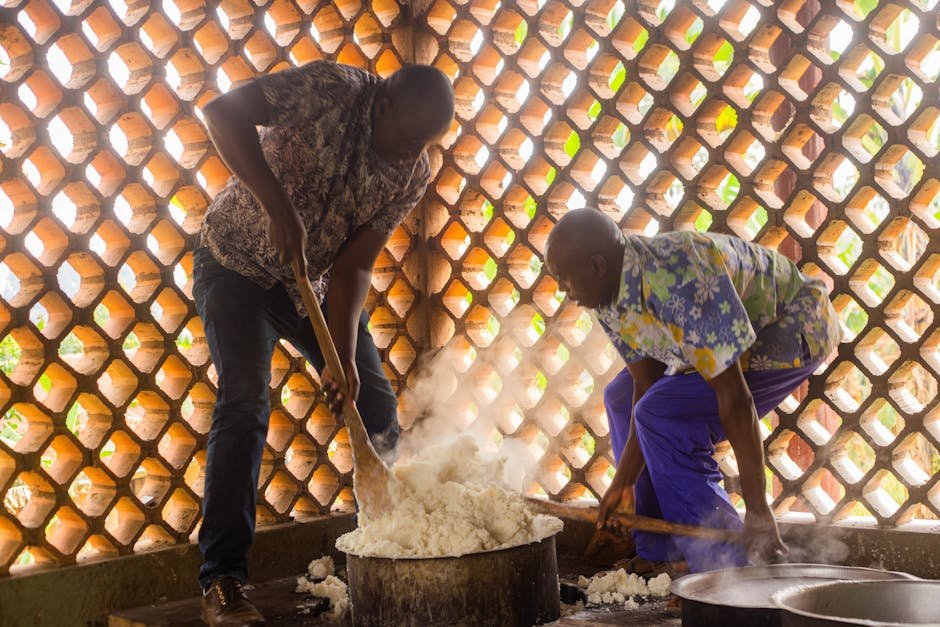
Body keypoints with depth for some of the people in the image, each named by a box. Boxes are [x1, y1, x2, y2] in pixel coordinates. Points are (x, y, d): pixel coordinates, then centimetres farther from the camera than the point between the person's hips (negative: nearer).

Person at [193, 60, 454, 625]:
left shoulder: (413, 174, -11)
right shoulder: (331, 89, -24)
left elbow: (355, 264, -12)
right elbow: (224, 113, -31)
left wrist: (345, 354, -23)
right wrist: (278, 205, -39)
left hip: (319, 281, 5)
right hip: (240, 265, -5)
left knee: (376, 404, 2)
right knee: (245, 402, -18)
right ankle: (222, 580, -14)